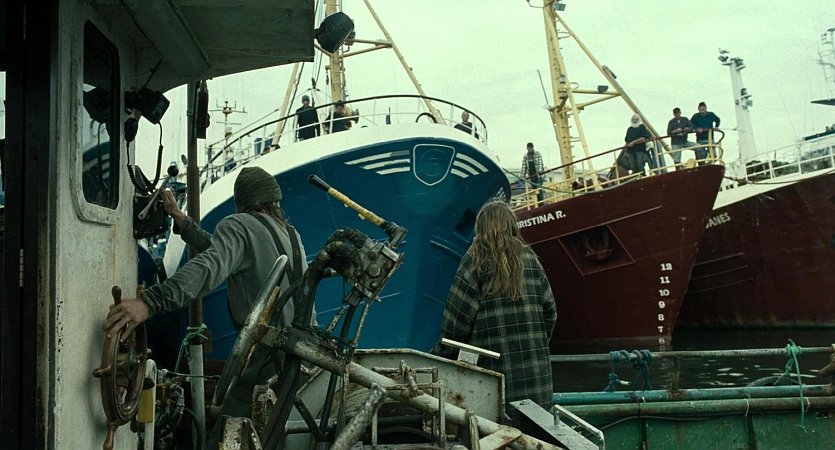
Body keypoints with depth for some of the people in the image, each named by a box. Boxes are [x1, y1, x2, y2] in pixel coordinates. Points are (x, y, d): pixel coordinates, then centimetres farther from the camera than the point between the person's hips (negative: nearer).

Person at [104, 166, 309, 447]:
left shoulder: (240, 226, -9)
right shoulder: (289, 233, 17)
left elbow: (211, 267, -29)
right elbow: (223, 253, 20)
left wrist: (150, 301, -41)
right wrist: (178, 217, 23)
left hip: (265, 355, -9)